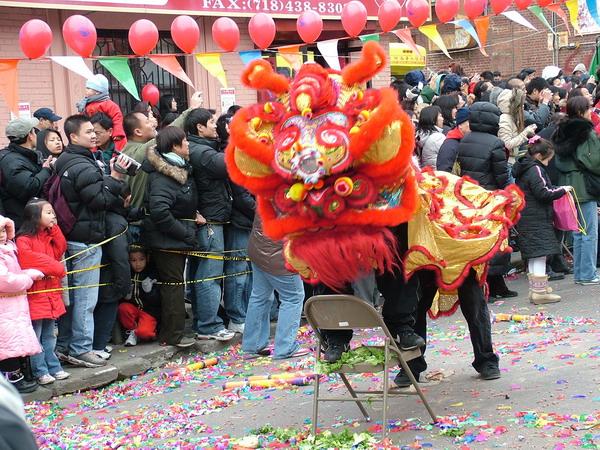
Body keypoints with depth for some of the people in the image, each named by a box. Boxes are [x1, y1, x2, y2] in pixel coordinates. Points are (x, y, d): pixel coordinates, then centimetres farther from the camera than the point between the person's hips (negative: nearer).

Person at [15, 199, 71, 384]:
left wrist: (54, 229, -1)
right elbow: (29, 259, -25)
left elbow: (60, 250, 5)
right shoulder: (23, 240, -13)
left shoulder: (50, 236, 15)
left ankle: (54, 367, 23)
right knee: (35, 337, 0)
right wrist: (56, 268, -19)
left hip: (51, 293, 8)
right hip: (34, 295, -8)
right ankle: (40, 372, 5)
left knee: (49, 336, 17)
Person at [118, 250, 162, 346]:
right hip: (133, 308, 4)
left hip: (150, 310, -4)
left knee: (144, 332, -29)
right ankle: (132, 331, -5)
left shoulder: (153, 274, -11)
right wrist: (125, 296, -16)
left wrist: (149, 291, -28)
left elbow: (158, 300, -10)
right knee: (122, 308, -28)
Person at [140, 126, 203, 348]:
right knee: (173, 284, -3)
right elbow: (159, 211, -31)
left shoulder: (179, 169, 10)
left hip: (177, 238, 10)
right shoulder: (163, 176, -22)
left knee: (174, 283, 16)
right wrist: (185, 232, -24)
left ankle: (172, 332, 26)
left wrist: (193, 214, 4)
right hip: (167, 240, -10)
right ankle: (172, 335, 5)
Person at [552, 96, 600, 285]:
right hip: (584, 187, -8)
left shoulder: (560, 132, 11)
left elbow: (557, 161, 15)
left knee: (578, 232, 15)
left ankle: (579, 273, 19)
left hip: (568, 185, 8)